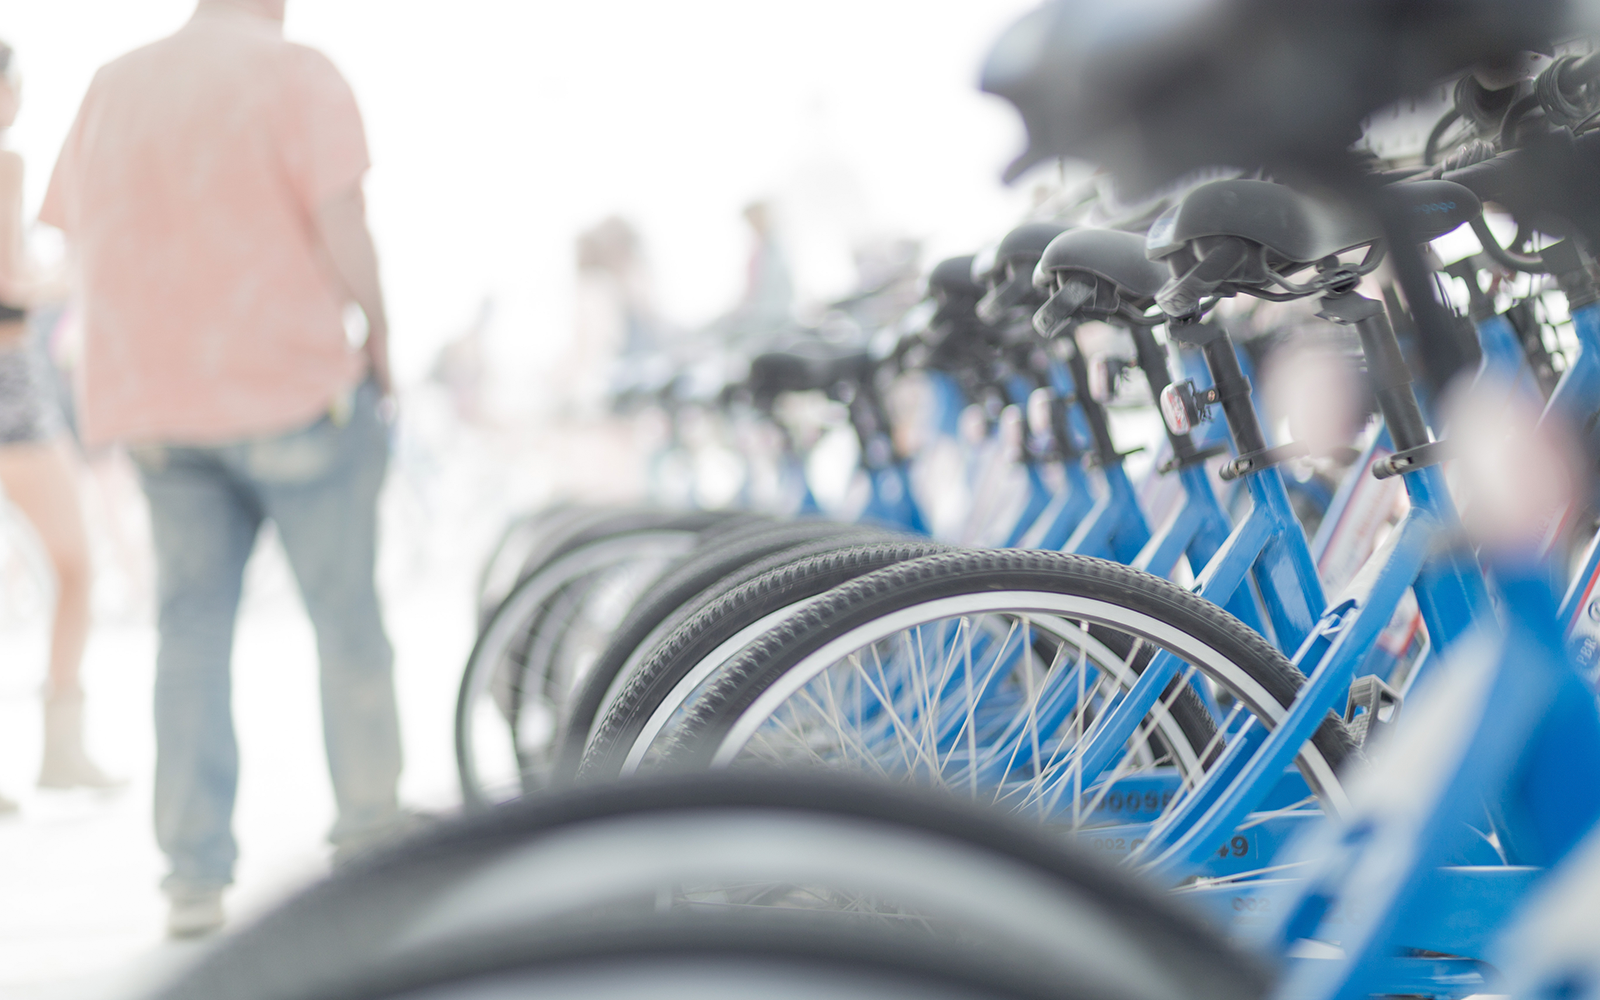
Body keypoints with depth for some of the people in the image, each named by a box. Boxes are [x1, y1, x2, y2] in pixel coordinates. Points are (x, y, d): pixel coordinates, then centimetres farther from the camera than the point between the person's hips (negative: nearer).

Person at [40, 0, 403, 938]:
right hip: (290, 385, -5)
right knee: (348, 619, 7)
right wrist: (379, 334, 0)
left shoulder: (114, 85, 14)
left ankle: (194, 876, 5)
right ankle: (371, 842, 14)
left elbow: (78, 239, 15)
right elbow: (339, 223, -14)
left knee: (191, 631, 7)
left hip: (152, 402, 5)